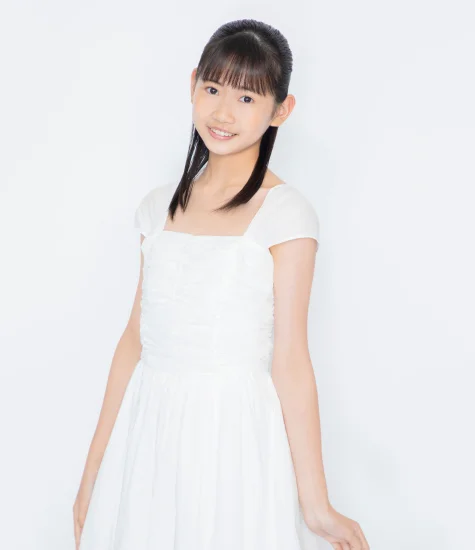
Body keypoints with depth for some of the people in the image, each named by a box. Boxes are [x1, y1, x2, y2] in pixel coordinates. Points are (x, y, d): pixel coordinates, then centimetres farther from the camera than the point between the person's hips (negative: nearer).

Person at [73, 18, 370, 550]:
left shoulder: (285, 213, -9)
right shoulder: (160, 205, 5)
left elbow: (289, 362, -11)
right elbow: (135, 337, 6)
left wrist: (317, 507, -12)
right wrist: (93, 473, 8)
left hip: (233, 434, -4)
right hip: (147, 432, 5)